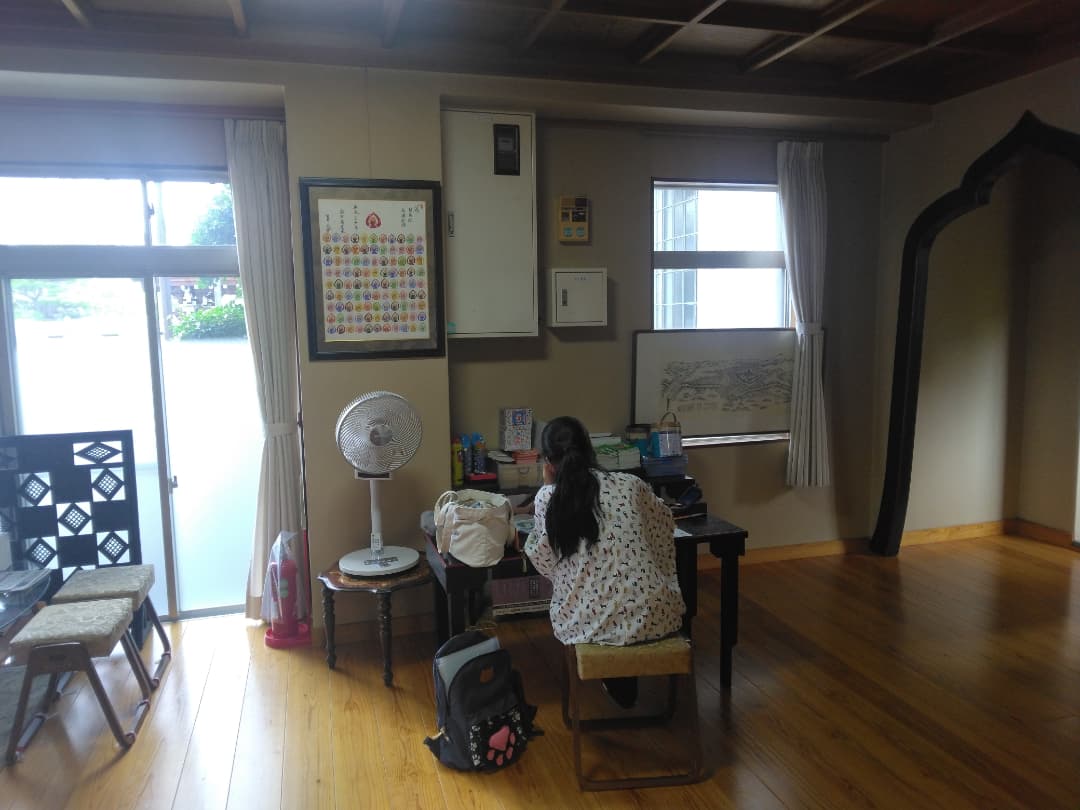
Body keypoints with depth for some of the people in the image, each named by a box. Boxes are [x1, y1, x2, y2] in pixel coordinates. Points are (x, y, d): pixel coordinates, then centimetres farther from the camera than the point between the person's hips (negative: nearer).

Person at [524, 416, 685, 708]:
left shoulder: (547, 498, -5)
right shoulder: (632, 485, 0)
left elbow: (543, 562, 8)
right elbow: (665, 525, 20)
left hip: (588, 622, 0)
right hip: (650, 616, 0)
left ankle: (621, 687, 26)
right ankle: (625, 684, 35)